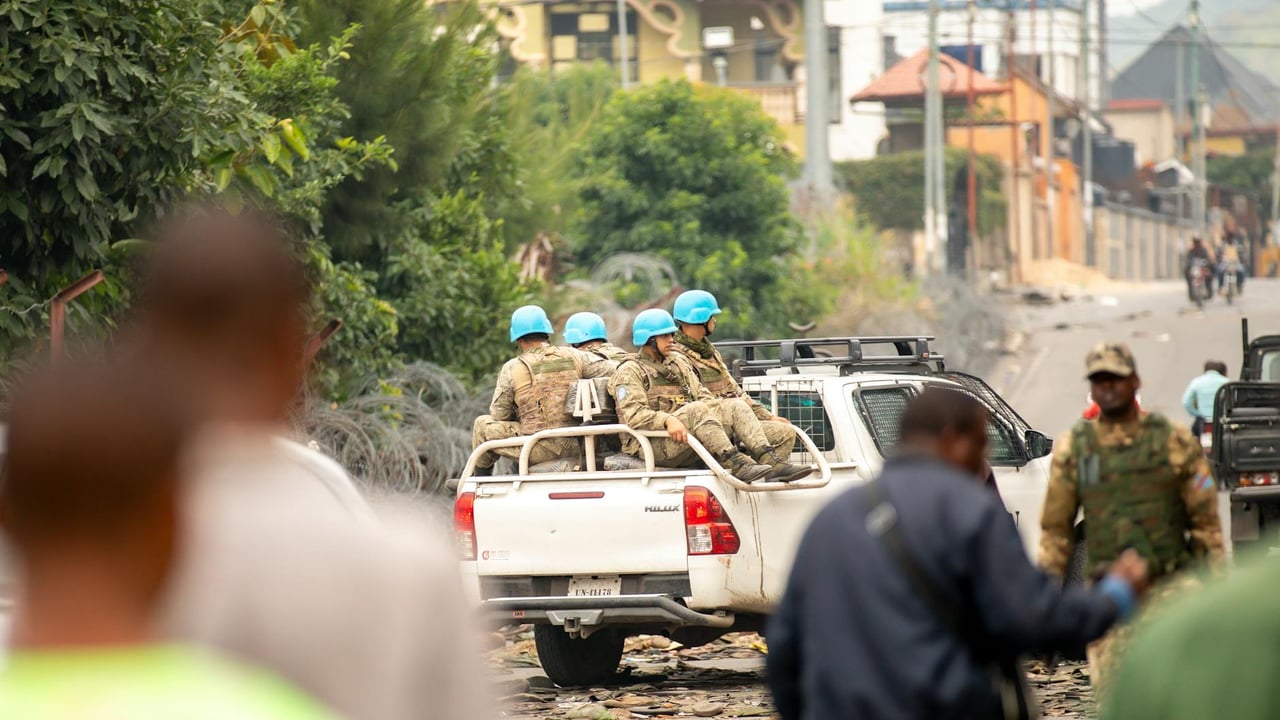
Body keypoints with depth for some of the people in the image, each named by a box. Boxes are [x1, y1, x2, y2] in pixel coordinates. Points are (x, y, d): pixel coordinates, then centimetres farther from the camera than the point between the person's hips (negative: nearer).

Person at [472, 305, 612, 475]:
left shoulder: (513, 368, -6)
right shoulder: (572, 357, 1)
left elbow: (499, 414, -1)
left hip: (537, 451, -4)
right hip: (574, 447, 4)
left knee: (483, 425, 16)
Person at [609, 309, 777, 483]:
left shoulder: (677, 365, 25)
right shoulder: (629, 372, 2)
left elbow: (703, 397, 15)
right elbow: (633, 414, -14)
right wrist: (667, 420, -31)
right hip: (651, 444, -7)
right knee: (697, 410, -33)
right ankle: (737, 464, -44)